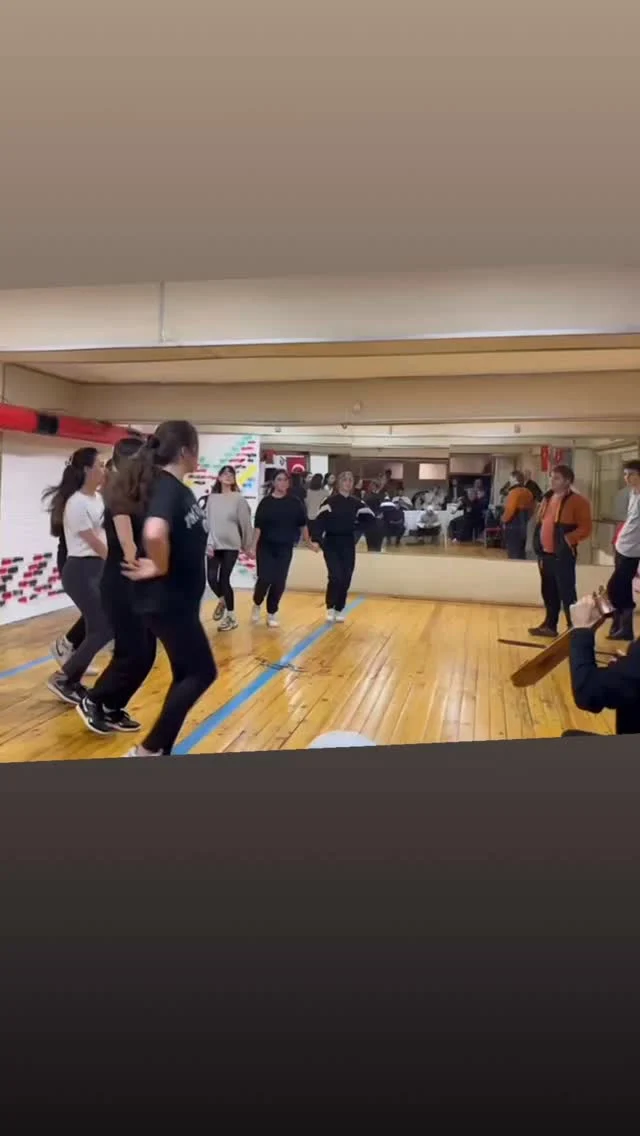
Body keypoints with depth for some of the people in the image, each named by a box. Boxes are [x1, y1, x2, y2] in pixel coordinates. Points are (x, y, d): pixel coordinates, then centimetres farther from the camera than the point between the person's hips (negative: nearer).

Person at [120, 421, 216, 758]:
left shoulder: (174, 486, 9)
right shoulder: (166, 486, -21)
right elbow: (154, 533, -40)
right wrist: (159, 568, -24)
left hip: (179, 599, 9)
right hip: (166, 601, -9)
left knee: (185, 675, 16)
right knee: (202, 672, 1)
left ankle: (160, 750, 26)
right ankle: (148, 750, 7)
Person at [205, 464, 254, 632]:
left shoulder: (238, 499, -4)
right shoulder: (212, 498, 4)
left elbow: (245, 523, 0)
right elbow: (208, 522, 4)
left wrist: (247, 545, 5)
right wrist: (209, 543, -3)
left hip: (231, 546, -3)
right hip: (214, 545, 3)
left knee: (224, 579, -5)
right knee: (211, 578, -4)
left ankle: (231, 617, 10)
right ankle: (222, 600, 30)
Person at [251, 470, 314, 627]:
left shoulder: (295, 502, 0)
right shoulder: (266, 502, -3)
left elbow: (302, 523, 8)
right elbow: (258, 526, -5)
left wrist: (308, 542, 11)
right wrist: (253, 546, -10)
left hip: (285, 548, 2)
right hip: (266, 546, -1)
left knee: (279, 582, 2)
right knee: (264, 578, -9)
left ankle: (272, 613, 16)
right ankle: (257, 604, 19)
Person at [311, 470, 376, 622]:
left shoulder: (356, 503, 5)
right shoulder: (330, 501, -7)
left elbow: (371, 518, 13)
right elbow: (319, 521, -15)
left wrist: (357, 526, 3)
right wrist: (317, 539, -26)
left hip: (348, 544, 4)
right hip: (331, 543, -4)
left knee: (345, 579, 4)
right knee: (335, 577, -14)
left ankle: (339, 609, 20)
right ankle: (330, 608, 5)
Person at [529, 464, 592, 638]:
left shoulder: (578, 501, -9)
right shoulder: (547, 498, 14)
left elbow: (585, 529, -12)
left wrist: (568, 539, -23)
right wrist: (538, 545, 11)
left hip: (563, 555, -7)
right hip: (545, 553, 7)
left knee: (566, 592, -4)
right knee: (549, 591, 14)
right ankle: (550, 625, 24)